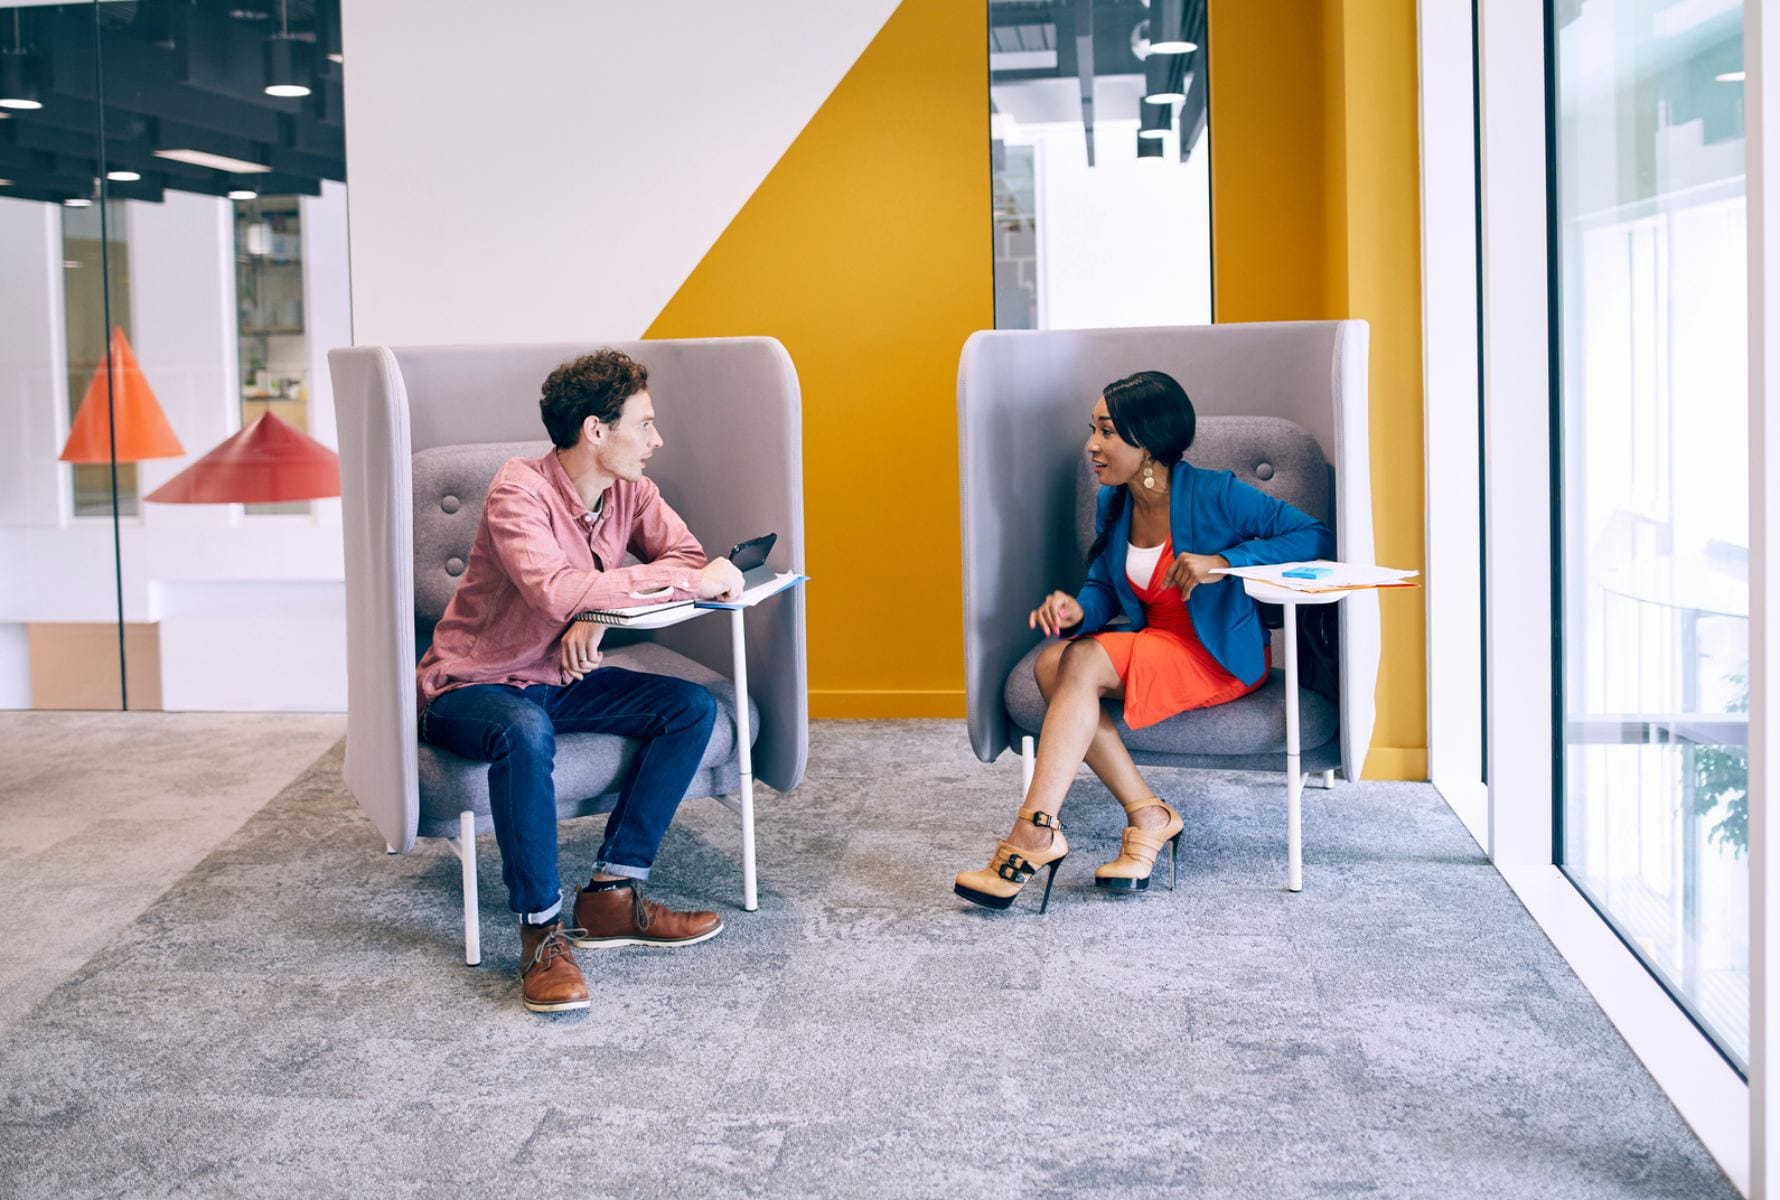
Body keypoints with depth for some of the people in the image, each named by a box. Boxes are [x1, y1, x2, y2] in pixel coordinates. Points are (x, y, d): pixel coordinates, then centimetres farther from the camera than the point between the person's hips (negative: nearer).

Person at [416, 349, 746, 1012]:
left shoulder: (629, 492, 0)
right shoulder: (520, 490, -23)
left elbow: (687, 555, -10)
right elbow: (557, 591, -38)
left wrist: (598, 616, -27)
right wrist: (690, 581, -34)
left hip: (560, 681, 7)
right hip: (472, 685, -7)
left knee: (692, 705, -11)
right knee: (525, 731, -39)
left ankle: (609, 895, -10)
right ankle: (541, 932, -27)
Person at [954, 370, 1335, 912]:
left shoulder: (1214, 494, -14)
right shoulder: (1113, 506, 5)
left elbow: (1315, 537, -15)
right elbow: (1103, 591, 10)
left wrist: (1225, 562, -26)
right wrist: (1077, 611, -15)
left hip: (1221, 655, -7)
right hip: (1154, 644, 7)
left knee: (1083, 662, -28)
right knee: (1051, 661, -21)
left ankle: (1035, 833, -32)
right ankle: (1147, 815, -20)